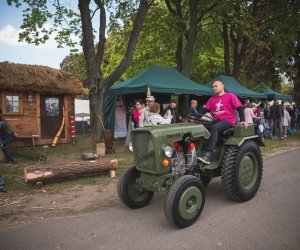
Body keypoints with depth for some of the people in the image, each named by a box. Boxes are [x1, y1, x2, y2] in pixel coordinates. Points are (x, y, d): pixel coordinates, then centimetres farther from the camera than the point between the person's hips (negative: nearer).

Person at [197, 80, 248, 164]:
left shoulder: (230, 96, 4)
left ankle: (208, 154, -45)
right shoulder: (211, 99, 18)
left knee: (214, 128, -36)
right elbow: (205, 110, 10)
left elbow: (240, 108, -2)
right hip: (216, 121, 6)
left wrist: (242, 120, -15)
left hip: (228, 121, -6)